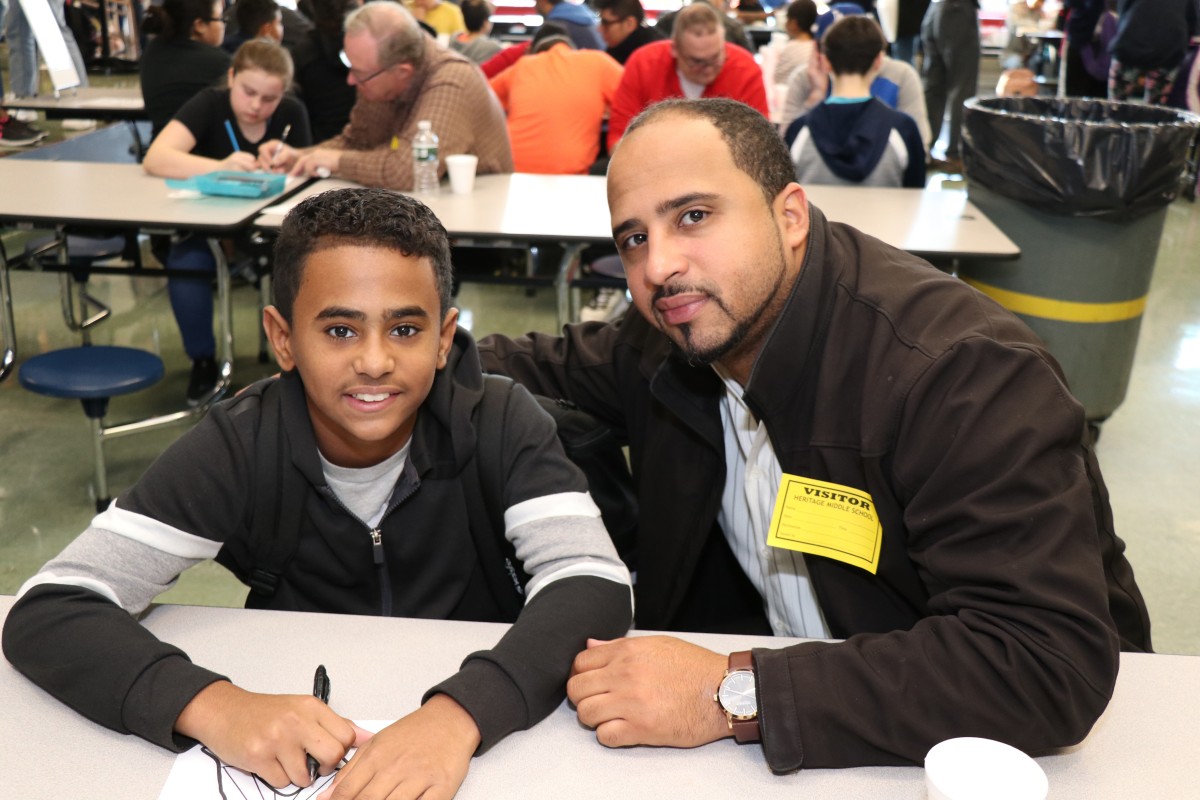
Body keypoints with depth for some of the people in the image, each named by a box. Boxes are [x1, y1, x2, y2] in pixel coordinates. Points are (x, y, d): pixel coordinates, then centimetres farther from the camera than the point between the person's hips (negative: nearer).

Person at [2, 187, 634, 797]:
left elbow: (595, 585, -24)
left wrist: (461, 712, -40)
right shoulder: (236, 450, -14)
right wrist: (212, 706, -35)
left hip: (484, 738, 1)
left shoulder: (500, 426, -14)